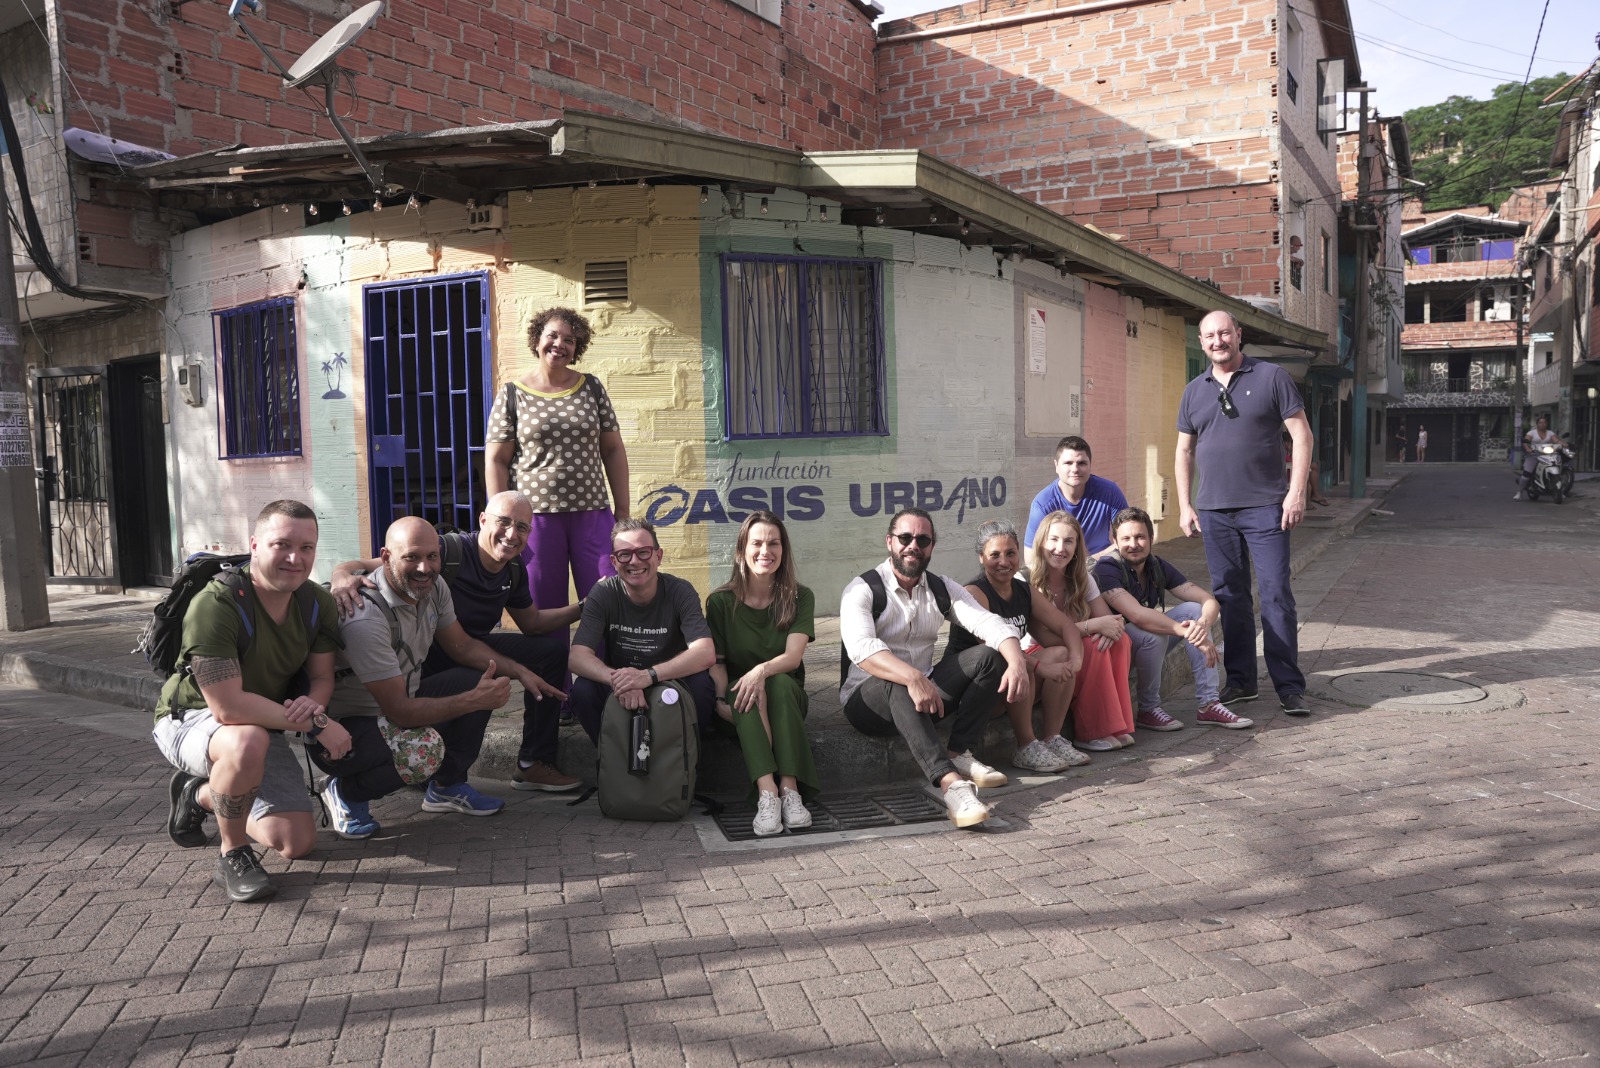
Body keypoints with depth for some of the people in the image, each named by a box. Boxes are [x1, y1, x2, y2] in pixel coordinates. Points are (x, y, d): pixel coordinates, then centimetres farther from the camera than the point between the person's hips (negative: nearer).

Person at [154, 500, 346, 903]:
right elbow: (229, 707, -34)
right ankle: (233, 856, -15)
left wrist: (313, 702, -27)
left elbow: (322, 676, -1)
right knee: (248, 741, -42)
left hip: (263, 725, 6)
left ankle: (201, 796, 24)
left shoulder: (318, 603, -10)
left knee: (298, 843, -2)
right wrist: (315, 725, -31)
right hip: (190, 719, -6)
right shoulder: (214, 605, -30)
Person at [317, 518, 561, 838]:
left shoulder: (432, 587, -6)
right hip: (345, 727, -8)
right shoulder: (366, 618, -32)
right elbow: (399, 712, -31)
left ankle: (447, 788, 16)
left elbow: (461, 646, 9)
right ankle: (346, 793, -2)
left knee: (482, 684, -4)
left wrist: (520, 671, -3)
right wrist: (476, 700, -31)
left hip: (402, 698, 9)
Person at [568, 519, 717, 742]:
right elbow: (577, 657, -20)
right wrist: (619, 681, -41)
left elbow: (706, 654, -27)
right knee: (583, 690, -28)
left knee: (700, 685, -31)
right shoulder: (602, 594, -10)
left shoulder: (680, 592, -13)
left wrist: (648, 676, -41)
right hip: (619, 690, 1)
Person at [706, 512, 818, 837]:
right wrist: (722, 699, -28)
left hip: (787, 695, 1)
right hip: (740, 694, 0)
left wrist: (762, 670, -36)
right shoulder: (720, 601, -1)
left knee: (779, 683, -34)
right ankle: (767, 792, -48)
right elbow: (715, 662, -7)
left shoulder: (799, 598, 0)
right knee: (749, 692, -35)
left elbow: (793, 656, -14)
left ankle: (790, 789, -42)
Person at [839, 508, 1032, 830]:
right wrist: (912, 677, -46)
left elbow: (989, 623, -10)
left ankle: (958, 754, -20)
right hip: (868, 698, -5)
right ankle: (951, 782, -50)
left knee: (989, 656, -13)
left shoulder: (943, 589, 6)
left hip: (923, 690, 5)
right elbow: (861, 648, -30)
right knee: (897, 686, -39)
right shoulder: (861, 590, -11)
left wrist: (1017, 663, -31)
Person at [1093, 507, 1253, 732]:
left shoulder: (1158, 566, -1)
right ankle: (1147, 710, -12)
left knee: (1194, 610, -8)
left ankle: (1208, 704, -11)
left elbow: (1209, 601, -6)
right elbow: (1137, 615, -36)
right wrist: (1189, 633, -38)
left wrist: (1203, 624, -30)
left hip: (1146, 646, 7)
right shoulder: (1107, 569, -22)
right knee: (1153, 634, -34)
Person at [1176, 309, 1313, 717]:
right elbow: (1184, 452, 16)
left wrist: (1297, 492, -10)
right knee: (1229, 596, 8)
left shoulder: (1271, 377, 2)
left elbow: (1301, 435, -1)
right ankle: (1240, 680, 17)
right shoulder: (1194, 392, 13)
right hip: (1213, 510, 4)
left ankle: (1289, 686, 1)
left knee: (1276, 594, -4)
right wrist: (1185, 505, 7)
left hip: (1265, 506, -4)